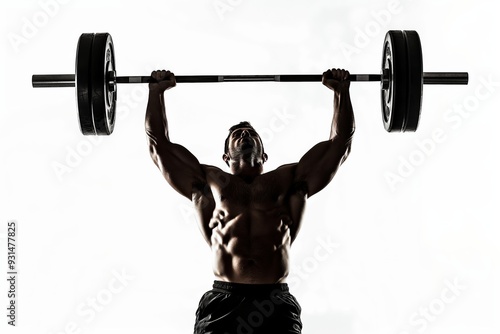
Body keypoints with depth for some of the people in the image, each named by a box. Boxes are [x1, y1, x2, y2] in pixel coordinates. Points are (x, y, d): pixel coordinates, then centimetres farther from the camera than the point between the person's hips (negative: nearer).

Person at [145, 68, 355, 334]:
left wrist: (341, 91, 30)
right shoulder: (209, 181, 24)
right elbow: (160, 144, 28)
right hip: (222, 299, 0)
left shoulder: (289, 181, 24)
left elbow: (340, 142, 28)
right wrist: (157, 92, 29)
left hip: (276, 302, 0)